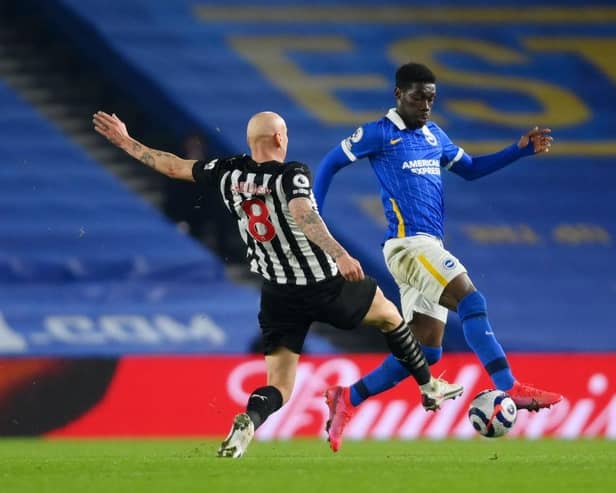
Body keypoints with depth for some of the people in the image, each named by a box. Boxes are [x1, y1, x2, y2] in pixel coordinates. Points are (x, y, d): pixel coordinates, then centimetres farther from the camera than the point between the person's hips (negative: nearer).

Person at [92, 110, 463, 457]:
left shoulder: (228, 174, -1)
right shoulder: (293, 174, -14)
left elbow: (173, 166, 9)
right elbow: (302, 214, -33)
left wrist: (126, 142, 22)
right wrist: (339, 254, -46)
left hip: (279, 296, 3)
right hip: (325, 286, -3)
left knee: (278, 387, 2)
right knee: (389, 314, 26)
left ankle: (248, 422, -32)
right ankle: (429, 389, 39)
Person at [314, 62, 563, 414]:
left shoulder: (434, 135, 20)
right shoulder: (380, 133, -1)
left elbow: (470, 169, 29)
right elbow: (331, 164, 4)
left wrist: (521, 150, 18)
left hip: (429, 249, 8)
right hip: (408, 243, -8)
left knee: (426, 352, 4)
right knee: (471, 301, -23)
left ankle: (347, 398, 10)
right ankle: (510, 390, -31)